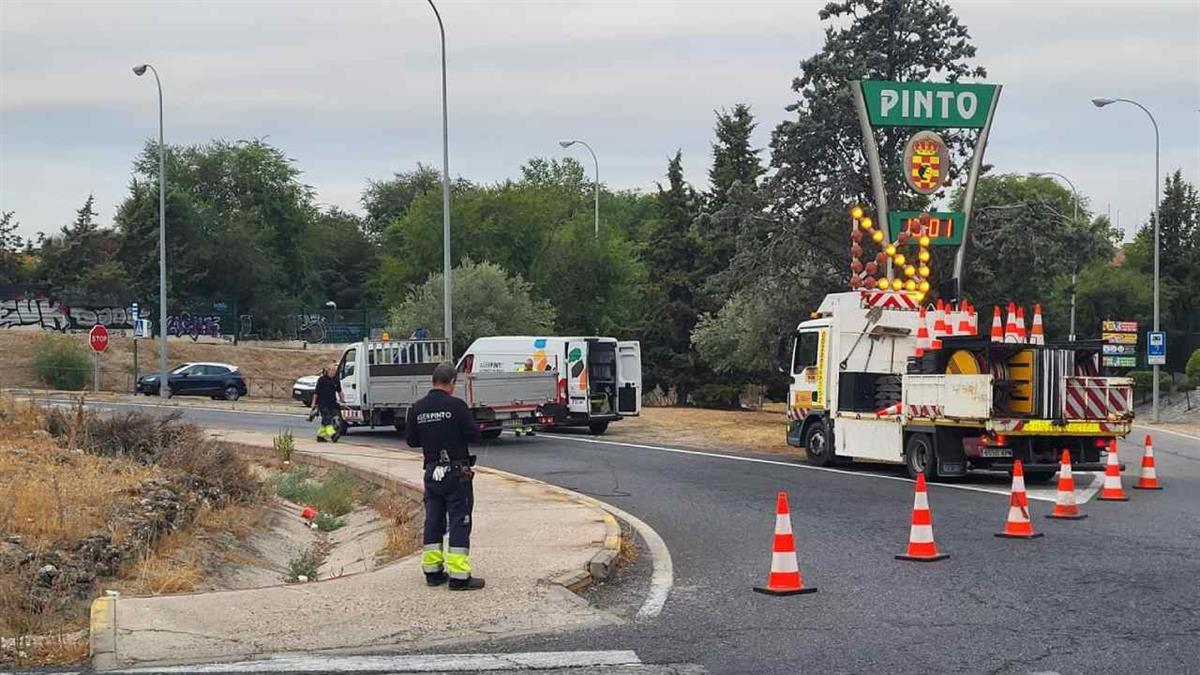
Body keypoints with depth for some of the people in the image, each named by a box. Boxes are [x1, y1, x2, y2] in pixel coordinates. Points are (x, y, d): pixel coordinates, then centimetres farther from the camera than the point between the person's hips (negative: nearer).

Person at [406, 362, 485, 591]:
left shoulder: (417, 408, 2)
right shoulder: (456, 405, -14)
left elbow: (410, 439, 8)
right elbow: (474, 435, -14)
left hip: (432, 471, 5)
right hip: (457, 473, -5)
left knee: (433, 521, 14)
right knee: (459, 521, -3)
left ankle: (433, 571, 18)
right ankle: (459, 576, -6)